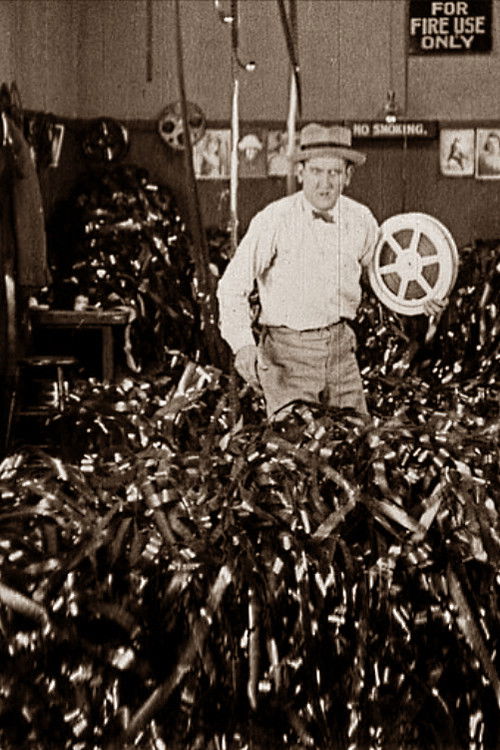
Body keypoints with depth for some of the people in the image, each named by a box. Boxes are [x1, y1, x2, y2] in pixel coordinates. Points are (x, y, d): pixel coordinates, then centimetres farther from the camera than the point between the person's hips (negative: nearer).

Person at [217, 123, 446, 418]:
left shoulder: (361, 220, 2)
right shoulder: (274, 220, -11)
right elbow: (233, 287, -10)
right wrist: (243, 345, -22)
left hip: (341, 349, 4)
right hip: (288, 352, -4)